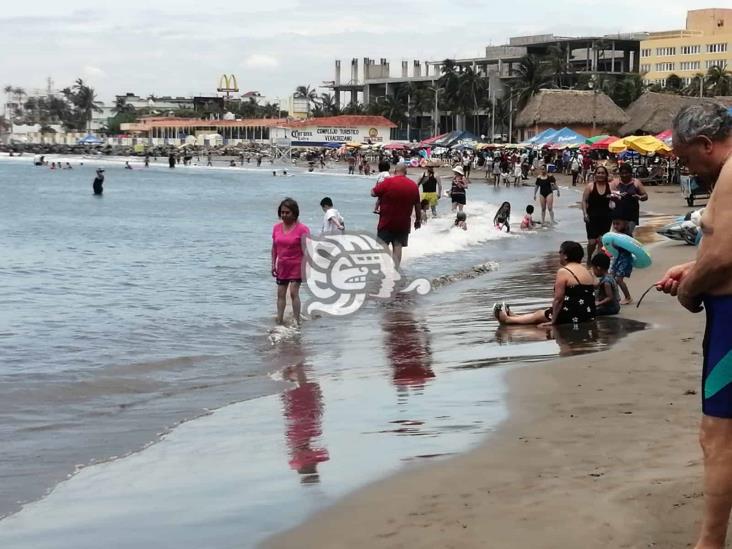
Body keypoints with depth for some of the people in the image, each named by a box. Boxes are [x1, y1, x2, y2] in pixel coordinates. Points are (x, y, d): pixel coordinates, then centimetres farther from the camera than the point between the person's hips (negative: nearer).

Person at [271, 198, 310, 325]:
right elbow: (274, 247, 12)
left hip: (296, 266, -5)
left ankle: (296, 321, -7)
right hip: (282, 266, 5)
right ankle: (279, 320, 12)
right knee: (280, 293, 6)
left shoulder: (302, 229, -11)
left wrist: (305, 267, -16)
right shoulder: (276, 227, 5)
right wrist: (273, 264, 7)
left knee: (294, 292, -12)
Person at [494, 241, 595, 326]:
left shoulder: (563, 272, -13)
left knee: (538, 315, 14)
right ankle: (513, 316, 40)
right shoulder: (588, 272, 12)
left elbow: (558, 299, -16)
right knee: (543, 312, 24)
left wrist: (553, 321, -9)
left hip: (573, 317, -8)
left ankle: (507, 319, 30)